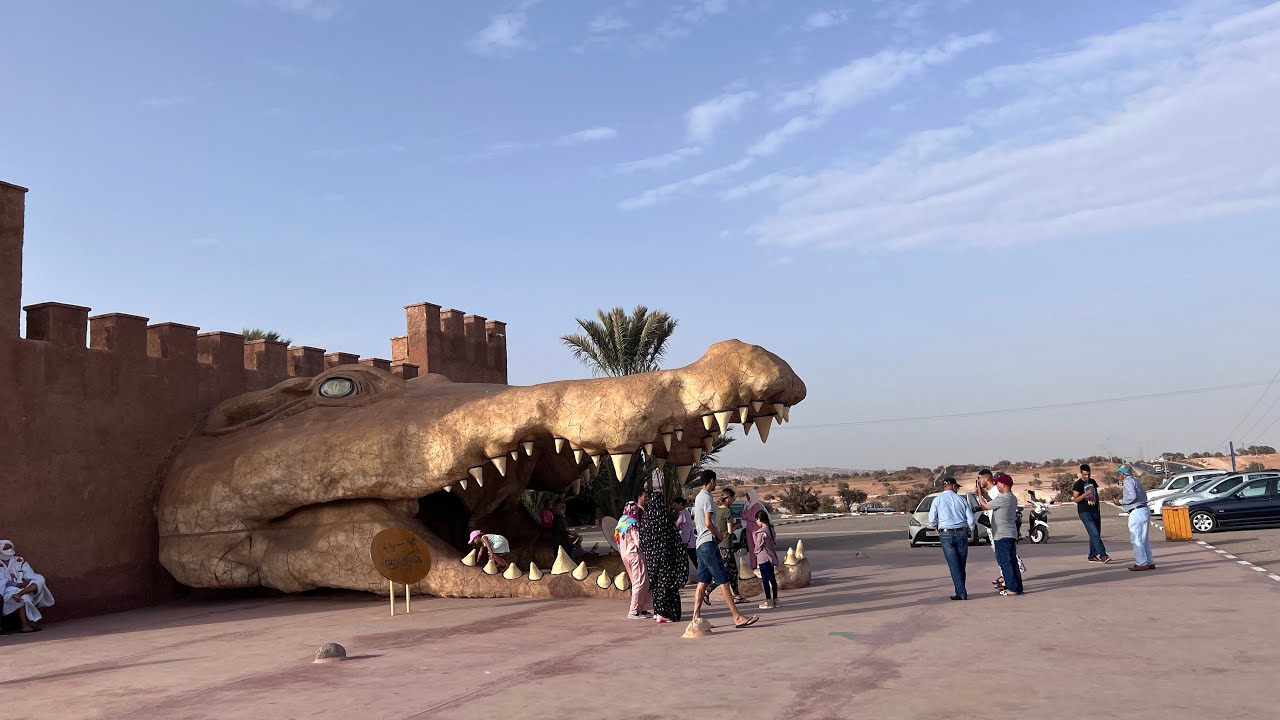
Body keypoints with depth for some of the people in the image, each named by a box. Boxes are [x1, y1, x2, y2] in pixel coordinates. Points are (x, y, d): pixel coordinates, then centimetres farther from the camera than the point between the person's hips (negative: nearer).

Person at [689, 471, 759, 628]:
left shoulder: (698, 497, 17)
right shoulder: (707, 498, -12)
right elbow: (708, 523, -21)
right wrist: (719, 535, -5)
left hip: (700, 544, 10)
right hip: (709, 543, -10)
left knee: (703, 582, 9)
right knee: (723, 581, -10)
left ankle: (696, 617, 7)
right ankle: (737, 617, -11)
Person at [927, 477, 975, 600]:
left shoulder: (937, 500, 1)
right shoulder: (961, 500, 4)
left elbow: (932, 520, -2)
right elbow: (971, 519, 3)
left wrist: (937, 528, 18)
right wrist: (969, 530, 21)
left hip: (946, 534, -2)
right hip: (962, 533, 2)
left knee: (954, 565, -2)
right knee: (961, 564, 12)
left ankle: (961, 593, -8)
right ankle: (961, 591, 16)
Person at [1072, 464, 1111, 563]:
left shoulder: (1093, 482, 12)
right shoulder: (1078, 484, -9)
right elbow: (1076, 499, -16)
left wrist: (1098, 508, 17)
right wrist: (1085, 494, -31)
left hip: (1095, 511, 7)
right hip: (1084, 512, -7)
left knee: (1096, 534, 7)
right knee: (1094, 534, -15)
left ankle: (1092, 556, 14)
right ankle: (1103, 555, -19)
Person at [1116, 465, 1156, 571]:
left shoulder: (1128, 481, -9)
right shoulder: (1136, 481, 21)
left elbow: (1132, 496, -22)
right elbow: (1143, 496, 19)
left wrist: (1121, 501, -7)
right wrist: (1123, 500, 17)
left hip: (1137, 512, -10)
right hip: (1145, 510, 10)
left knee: (1136, 539, -5)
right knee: (1144, 539, 14)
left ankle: (1141, 563, -4)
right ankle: (1149, 562, 16)